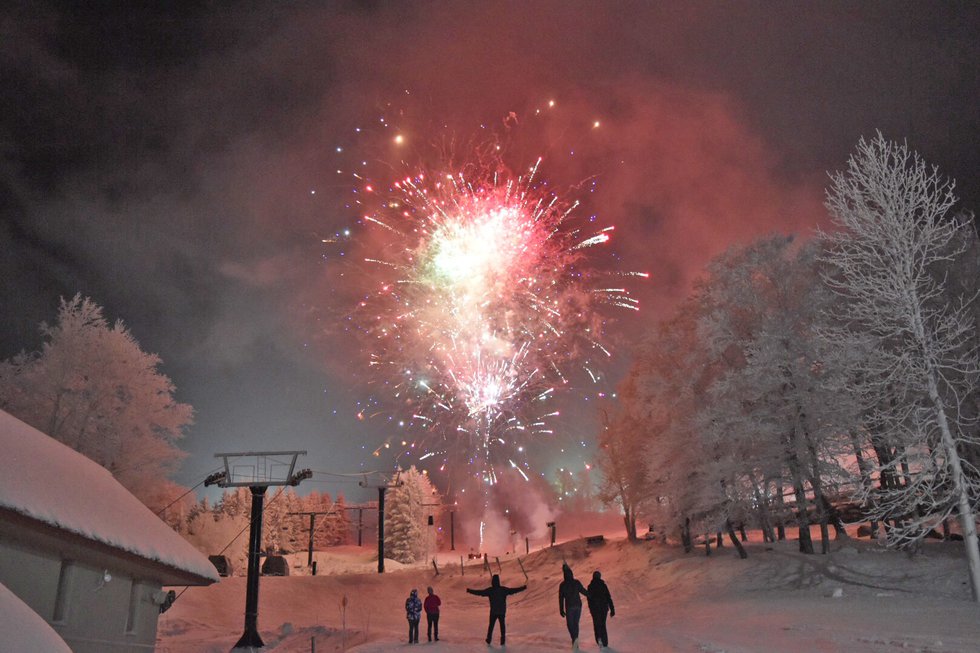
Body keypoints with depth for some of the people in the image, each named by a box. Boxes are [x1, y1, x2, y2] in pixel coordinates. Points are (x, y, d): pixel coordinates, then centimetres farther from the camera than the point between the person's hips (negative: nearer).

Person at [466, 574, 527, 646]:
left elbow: (479, 592, -12)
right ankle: (502, 640, 14)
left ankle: (489, 639, 19)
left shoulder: (490, 590, -13)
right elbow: (514, 590, -4)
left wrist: (469, 590, -3)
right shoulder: (503, 589, -9)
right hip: (502, 611, 1)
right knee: (502, 625, 15)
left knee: (491, 625, 16)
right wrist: (523, 588, 6)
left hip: (493, 611, -1)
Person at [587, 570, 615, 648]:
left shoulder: (590, 587, -5)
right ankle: (605, 642, 16)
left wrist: (590, 609, 15)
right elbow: (609, 598, -7)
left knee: (597, 624, 12)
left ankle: (599, 638, -12)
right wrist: (612, 609, -4)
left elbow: (589, 598, 2)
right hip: (604, 608, 1)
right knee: (603, 624, 15)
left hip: (594, 608, -1)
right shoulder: (603, 585, -6)